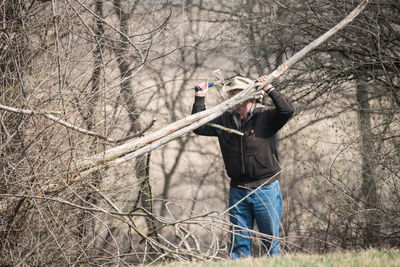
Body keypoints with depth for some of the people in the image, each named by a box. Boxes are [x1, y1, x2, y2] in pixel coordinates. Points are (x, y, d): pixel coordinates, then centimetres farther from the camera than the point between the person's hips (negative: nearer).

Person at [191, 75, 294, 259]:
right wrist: (200, 99, 7)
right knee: (239, 244, 6)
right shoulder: (225, 120, 8)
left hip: (266, 190, -4)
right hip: (238, 192, 4)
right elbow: (198, 127, 13)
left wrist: (269, 90, -20)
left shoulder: (265, 117, -5)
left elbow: (287, 110, -20)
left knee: (271, 241, 2)